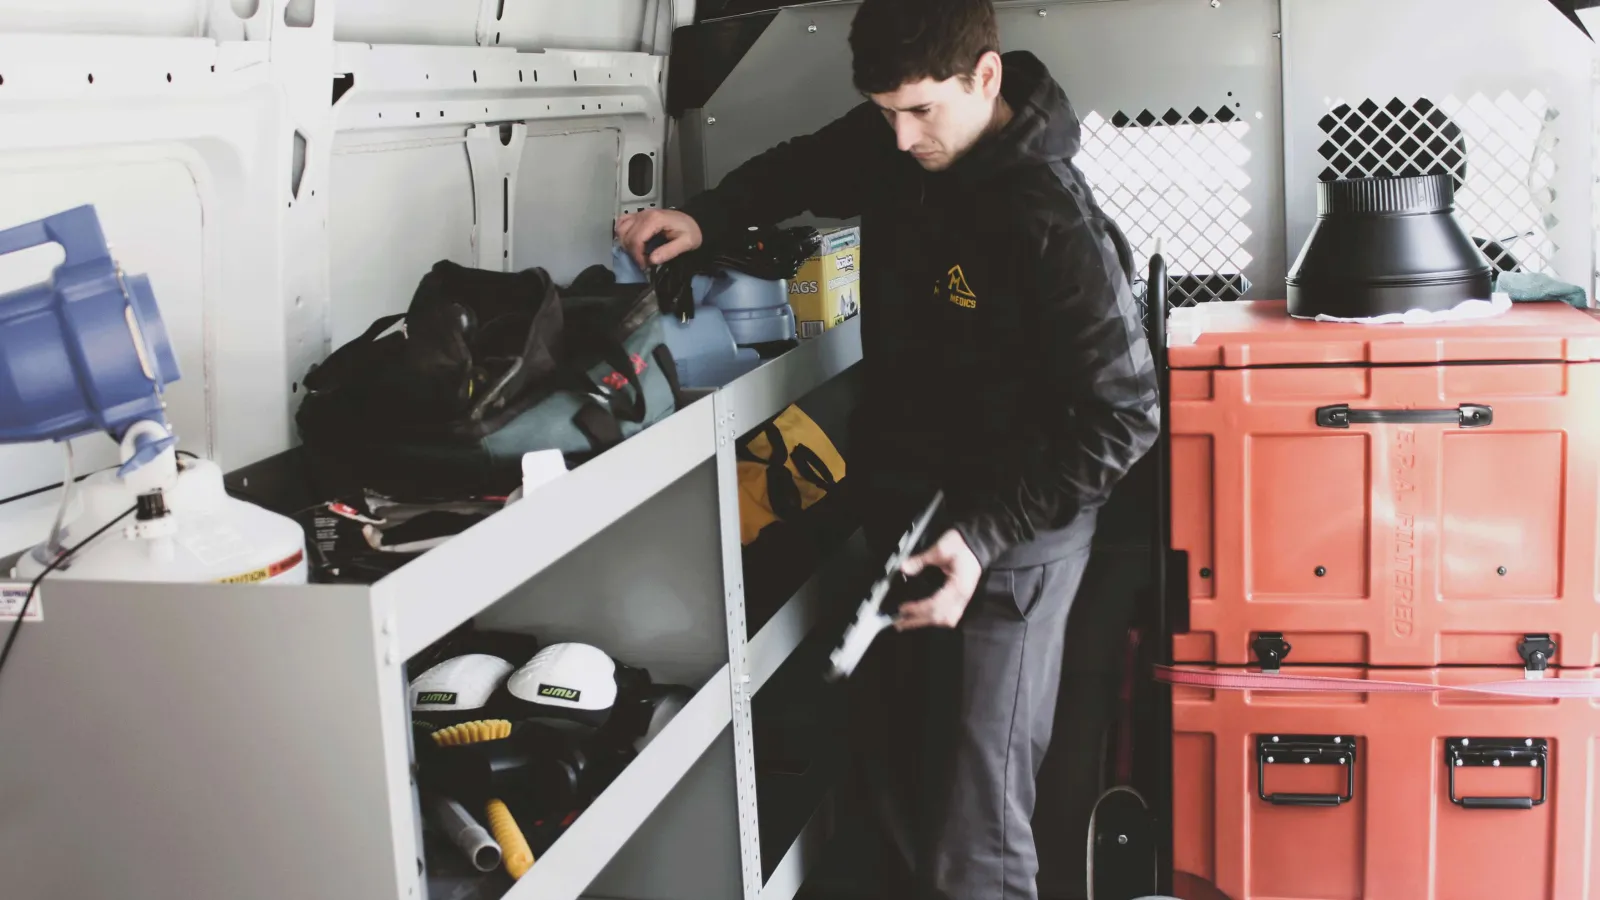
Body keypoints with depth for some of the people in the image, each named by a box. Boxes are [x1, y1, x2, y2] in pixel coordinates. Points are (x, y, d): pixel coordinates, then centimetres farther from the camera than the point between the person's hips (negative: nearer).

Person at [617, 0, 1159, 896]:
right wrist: (704, 218, 3)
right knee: (906, 790, 16)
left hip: (1009, 543, -7)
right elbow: (801, 169, 21)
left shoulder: (1056, 223, -23)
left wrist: (983, 539, -27)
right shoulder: (887, 145, -2)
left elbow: (1124, 415, -20)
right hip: (899, 515, 7)